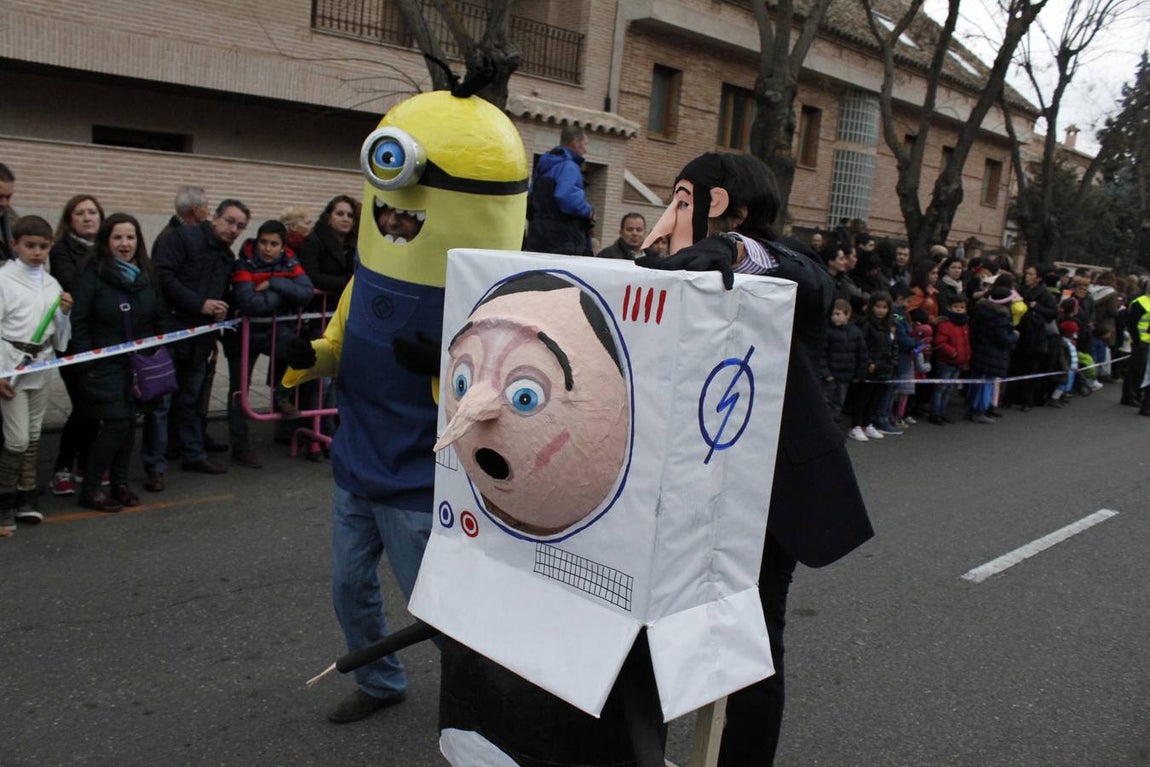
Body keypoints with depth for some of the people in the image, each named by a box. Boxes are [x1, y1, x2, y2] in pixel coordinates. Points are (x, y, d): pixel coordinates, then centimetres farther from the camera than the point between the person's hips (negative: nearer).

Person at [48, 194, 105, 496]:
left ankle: (85, 464, 24)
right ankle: (62, 470, 7)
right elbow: (71, 288, -16)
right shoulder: (62, 250, -1)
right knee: (83, 406, -7)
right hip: (75, 339, -4)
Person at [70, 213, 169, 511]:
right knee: (115, 424, -11)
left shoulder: (148, 276, 8)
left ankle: (119, 483, 21)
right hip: (106, 366, -5)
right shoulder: (92, 276, -8)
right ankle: (89, 489, 2)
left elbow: (161, 318, 12)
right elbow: (78, 323, -10)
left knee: (130, 422, 8)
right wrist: (88, 362, -14)